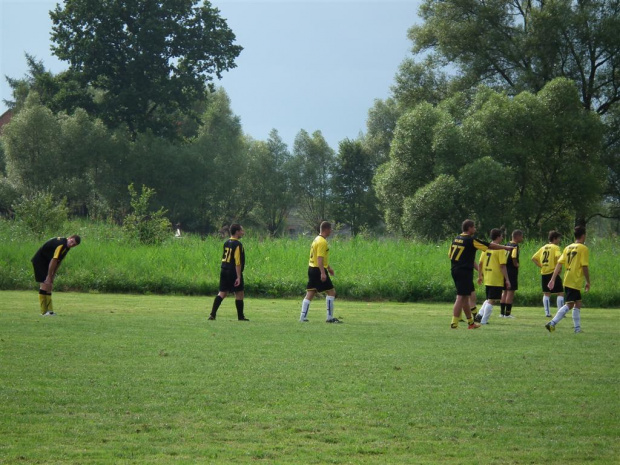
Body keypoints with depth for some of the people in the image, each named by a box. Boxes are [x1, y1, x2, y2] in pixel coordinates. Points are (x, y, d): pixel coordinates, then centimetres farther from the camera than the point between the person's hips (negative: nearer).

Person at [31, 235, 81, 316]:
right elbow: (53, 261, -27)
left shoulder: (67, 246, 4)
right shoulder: (61, 245, -27)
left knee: (49, 286, 7)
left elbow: (58, 261, 8)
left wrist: (52, 275, 5)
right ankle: (44, 311, -13)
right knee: (45, 284, -13)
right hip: (39, 261, -10)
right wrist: (49, 277, -23)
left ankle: (49, 310, 9)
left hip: (46, 262, 10)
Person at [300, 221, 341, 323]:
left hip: (312, 269, 10)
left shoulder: (317, 239, 17)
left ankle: (303, 317, 4)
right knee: (331, 292, -3)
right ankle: (330, 318, -3)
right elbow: (320, 258, -23)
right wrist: (323, 273, -28)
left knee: (310, 294, 8)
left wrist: (328, 267, 35)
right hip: (318, 270, -10)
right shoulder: (322, 242, -16)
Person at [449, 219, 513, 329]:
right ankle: (454, 323, -13)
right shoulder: (471, 240, -11)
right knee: (461, 297, -8)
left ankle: (470, 322, 24)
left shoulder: (456, 239, 11)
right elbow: (490, 246, -5)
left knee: (466, 296, 16)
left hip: (455, 270, 8)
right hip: (465, 272, -8)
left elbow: (449, 254, 17)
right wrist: (505, 247, 6)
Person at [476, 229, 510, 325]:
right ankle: (484, 320, -3)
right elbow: (502, 266, -16)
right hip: (496, 280, -7)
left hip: (487, 279, 7)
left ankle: (480, 315, 7)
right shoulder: (500, 249, -11)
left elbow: (480, 264, 11)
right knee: (491, 300, -1)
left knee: (489, 299, 20)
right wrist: (507, 280, -12)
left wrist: (480, 276, 22)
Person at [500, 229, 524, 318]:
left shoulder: (507, 244, 13)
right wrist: (516, 264, -7)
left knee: (505, 291, 13)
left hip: (505, 270, 8)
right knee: (511, 291, -4)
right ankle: (507, 313, -4)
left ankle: (502, 312, 15)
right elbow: (514, 257, -26)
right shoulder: (515, 246, -13)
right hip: (512, 271, -8)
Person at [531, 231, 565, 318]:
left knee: (546, 294, 12)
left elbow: (533, 258, 14)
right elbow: (558, 256, -25)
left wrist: (541, 266, 11)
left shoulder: (543, 247, 14)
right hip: (553, 273, -6)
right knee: (560, 293, 2)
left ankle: (547, 313, 6)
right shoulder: (555, 247, -5)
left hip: (544, 273, 6)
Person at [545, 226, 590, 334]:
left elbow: (559, 263, 6)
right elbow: (585, 266, -12)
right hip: (575, 281, -8)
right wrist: (588, 282, -3)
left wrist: (553, 279, 3)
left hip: (567, 280, 8)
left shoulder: (568, 248, 13)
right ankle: (552, 323, -20)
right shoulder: (583, 249, -7)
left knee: (578, 303, 15)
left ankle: (577, 328, 16)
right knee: (569, 304, -9)